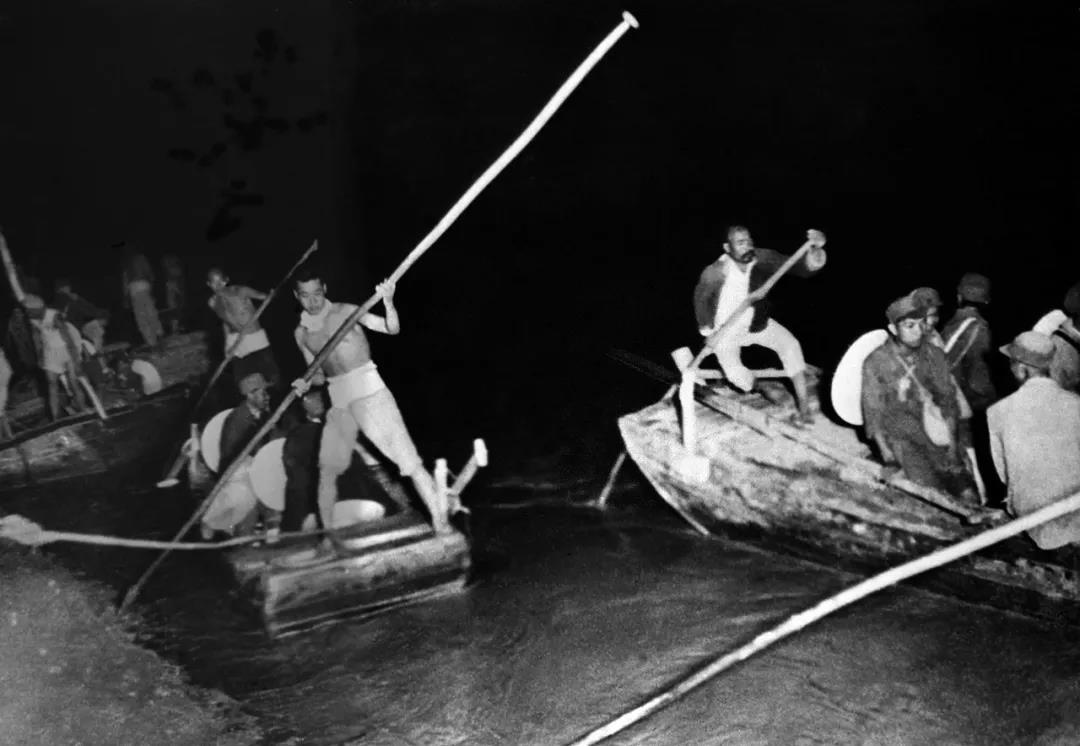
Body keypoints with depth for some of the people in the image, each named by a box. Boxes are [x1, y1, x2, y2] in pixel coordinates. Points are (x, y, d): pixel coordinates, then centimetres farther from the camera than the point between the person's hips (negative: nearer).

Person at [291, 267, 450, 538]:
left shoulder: (345, 311, -2)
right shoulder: (301, 333, 11)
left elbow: (392, 329, -8)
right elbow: (319, 373, 17)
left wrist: (388, 302, -26)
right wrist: (307, 383, -4)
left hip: (369, 391, -5)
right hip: (339, 401, 5)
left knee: (407, 457, -12)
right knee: (327, 471, 10)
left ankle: (440, 521, -10)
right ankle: (327, 533, 25)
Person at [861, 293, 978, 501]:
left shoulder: (934, 355, 8)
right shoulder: (876, 363, -2)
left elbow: (949, 400, 10)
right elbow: (873, 414, 0)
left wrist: (952, 443, -1)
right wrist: (887, 453, -8)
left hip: (938, 436, 3)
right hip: (902, 438, -3)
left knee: (968, 496, -10)